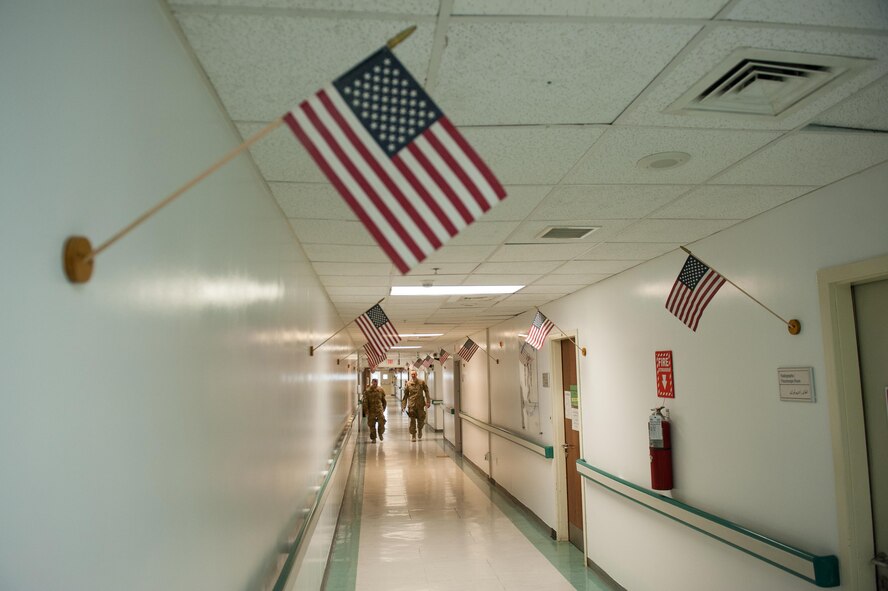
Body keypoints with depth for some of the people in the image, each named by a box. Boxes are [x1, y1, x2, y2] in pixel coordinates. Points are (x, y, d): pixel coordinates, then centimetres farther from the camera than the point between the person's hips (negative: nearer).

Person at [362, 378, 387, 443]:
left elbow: (384, 400, 14)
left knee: (382, 422, -7)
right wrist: (366, 410, -7)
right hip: (371, 410, -1)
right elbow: (365, 401, -4)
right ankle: (373, 438, 17)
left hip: (379, 409, 1)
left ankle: (380, 433, 22)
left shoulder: (381, 390, 3)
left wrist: (383, 408, 15)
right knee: (372, 425, 4)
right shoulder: (367, 391, -6)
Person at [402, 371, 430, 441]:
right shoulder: (408, 384, 3)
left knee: (421, 419, 7)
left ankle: (420, 430, 35)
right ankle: (413, 435, 6)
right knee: (412, 421, -2)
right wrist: (404, 405, 4)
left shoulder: (422, 382, 3)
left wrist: (428, 402, -5)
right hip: (412, 404, 0)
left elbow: (426, 392, 4)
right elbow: (405, 395, 7)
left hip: (420, 404, 0)